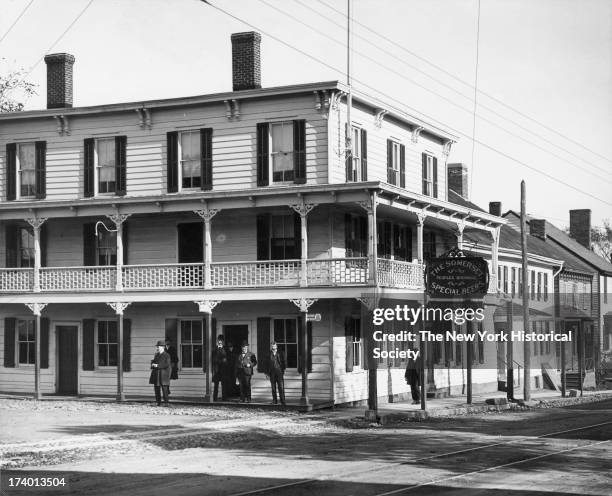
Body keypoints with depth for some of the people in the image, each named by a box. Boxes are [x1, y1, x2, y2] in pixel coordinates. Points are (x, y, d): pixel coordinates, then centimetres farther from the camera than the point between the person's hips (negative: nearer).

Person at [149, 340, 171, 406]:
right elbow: (153, 361, 19)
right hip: (156, 374, 7)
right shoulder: (156, 355, 17)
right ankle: (158, 402, 12)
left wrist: (157, 365, -18)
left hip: (163, 374, -7)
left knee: (164, 389, -8)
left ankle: (166, 402, -4)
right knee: (156, 388, 6)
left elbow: (167, 365, -13)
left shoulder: (166, 355, -4)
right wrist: (153, 364, -6)